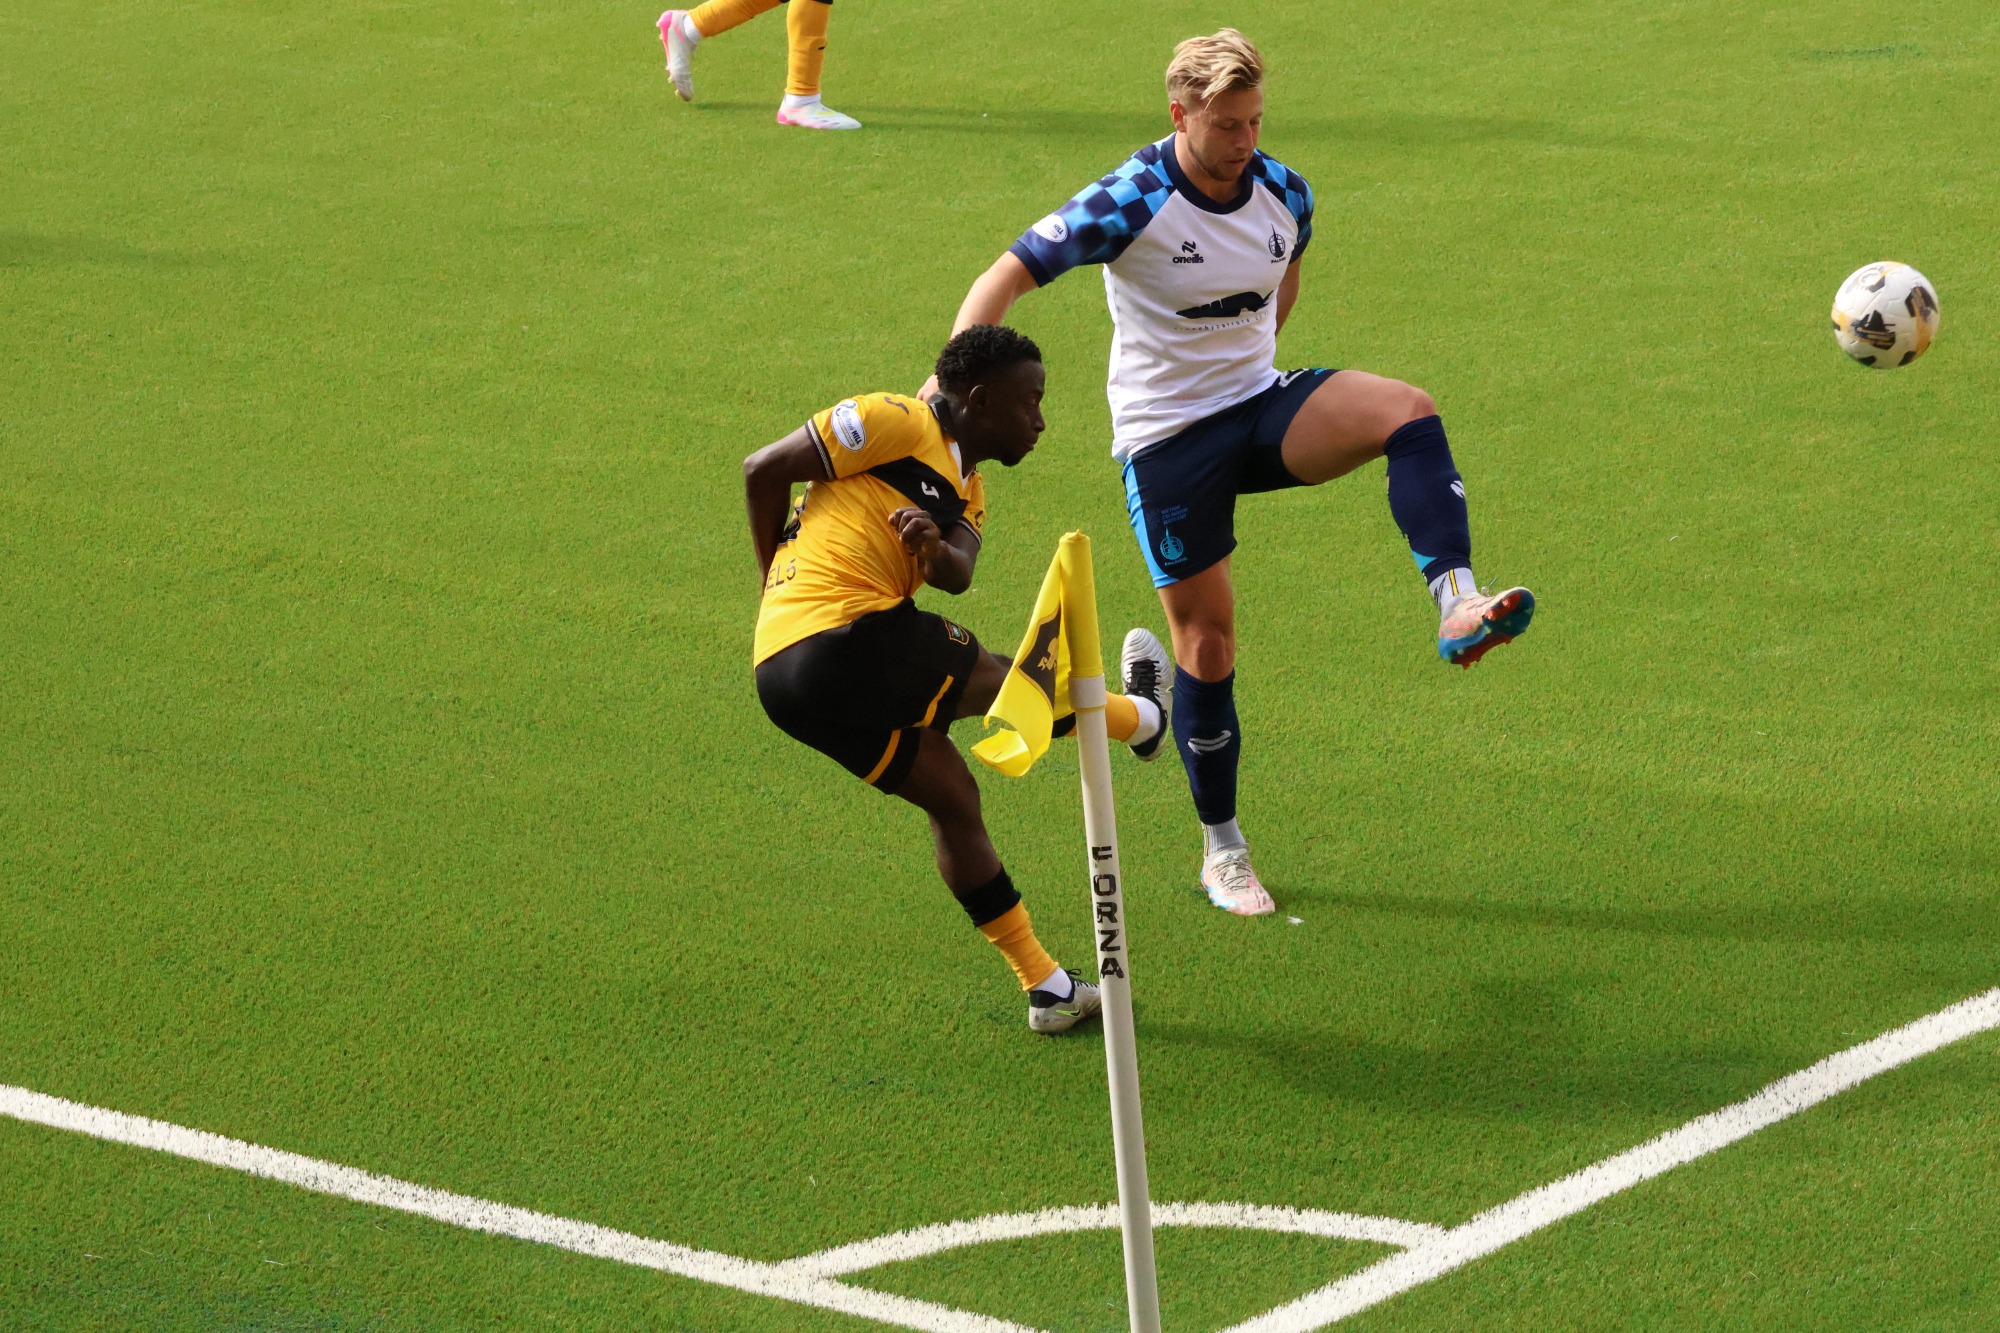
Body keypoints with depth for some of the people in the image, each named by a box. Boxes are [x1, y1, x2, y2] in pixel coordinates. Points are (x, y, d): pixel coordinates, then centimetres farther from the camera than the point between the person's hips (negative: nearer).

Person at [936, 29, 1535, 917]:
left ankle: (1457, 608, -35)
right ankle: (1222, 852, 15)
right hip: (1165, 435, -4)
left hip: (1258, 403, 4)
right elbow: (1009, 276, -19)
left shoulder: (1283, 193, -3)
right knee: (1208, 641, 0)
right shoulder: (1131, 204, -18)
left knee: (1408, 413, -23)